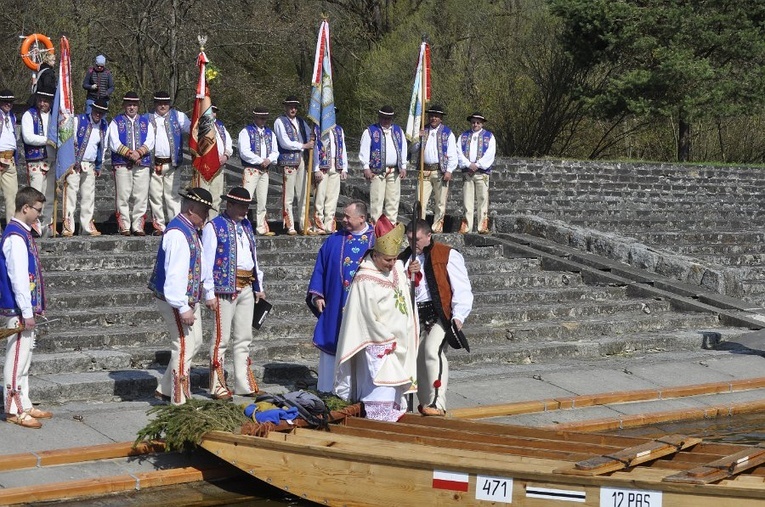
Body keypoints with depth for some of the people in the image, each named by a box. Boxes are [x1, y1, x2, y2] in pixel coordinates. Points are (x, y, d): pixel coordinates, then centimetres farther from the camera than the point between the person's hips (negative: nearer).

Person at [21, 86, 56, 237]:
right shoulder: (29, 115, 1)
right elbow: (28, 137, -11)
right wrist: (47, 140, -15)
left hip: (52, 161, 5)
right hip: (36, 161, -5)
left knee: (49, 196, 7)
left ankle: (46, 226, 11)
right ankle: (36, 224, -11)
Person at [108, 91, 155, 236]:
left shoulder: (145, 121, 16)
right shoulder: (116, 122, 9)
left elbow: (150, 141, 5)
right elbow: (114, 143, -2)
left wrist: (139, 152, -12)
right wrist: (130, 153, -12)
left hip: (142, 164, 2)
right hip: (122, 164, -2)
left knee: (141, 197, -1)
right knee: (123, 197, -4)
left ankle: (138, 226, 4)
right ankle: (124, 226, 0)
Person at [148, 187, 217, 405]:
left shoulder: (191, 231, 12)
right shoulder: (177, 234, -22)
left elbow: (202, 264, 21)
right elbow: (175, 273, -27)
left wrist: (209, 294, 24)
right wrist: (183, 308, -27)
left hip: (191, 299, 11)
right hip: (176, 302, -11)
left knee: (195, 343, 17)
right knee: (184, 347, -5)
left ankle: (165, 390, 26)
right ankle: (179, 401, 5)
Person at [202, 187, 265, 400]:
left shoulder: (246, 226, 17)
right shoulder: (214, 226, -4)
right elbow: (207, 260, -8)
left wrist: (259, 286, 17)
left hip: (247, 287, 7)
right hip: (225, 287, -7)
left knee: (244, 338, 12)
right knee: (221, 338, -4)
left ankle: (244, 384, 19)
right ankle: (218, 387, 1)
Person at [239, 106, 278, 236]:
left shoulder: (270, 133, 17)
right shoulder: (246, 132, -1)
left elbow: (275, 151, 15)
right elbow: (244, 152, -11)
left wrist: (269, 160, -7)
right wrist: (260, 161, -12)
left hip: (265, 171, 6)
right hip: (250, 170, -6)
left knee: (262, 201, 8)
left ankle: (262, 228, 12)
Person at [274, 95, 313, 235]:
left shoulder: (300, 121, 18)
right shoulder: (280, 122, -1)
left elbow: (310, 135, 26)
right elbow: (285, 143, -9)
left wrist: (312, 141, 2)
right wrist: (304, 146, -7)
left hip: (302, 160, 6)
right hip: (288, 161, -6)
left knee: (303, 195, 6)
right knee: (288, 196, -5)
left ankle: (304, 225, 9)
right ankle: (290, 226, -2)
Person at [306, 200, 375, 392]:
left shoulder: (376, 240, 2)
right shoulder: (334, 241, 8)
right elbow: (320, 269, 9)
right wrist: (316, 295, 0)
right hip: (336, 309, 2)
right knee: (332, 349, 4)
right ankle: (328, 393, 10)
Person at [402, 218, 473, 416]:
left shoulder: (447, 255, -1)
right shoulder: (404, 258, 15)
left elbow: (462, 288, -4)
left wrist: (458, 316, -14)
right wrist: (407, 274, -5)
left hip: (439, 314, -6)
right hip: (415, 316, 6)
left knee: (432, 351, -24)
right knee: (417, 358, 5)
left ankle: (437, 403, -26)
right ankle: (424, 403, 18)